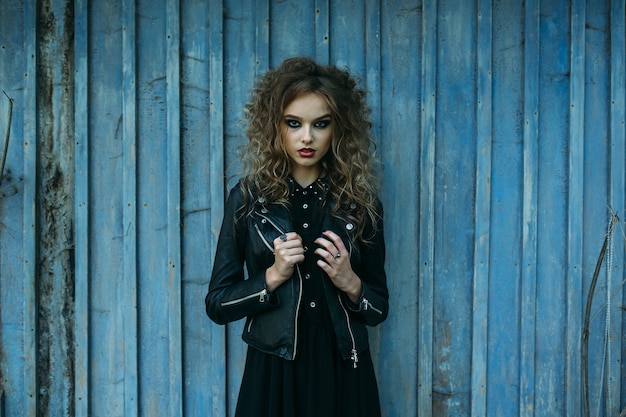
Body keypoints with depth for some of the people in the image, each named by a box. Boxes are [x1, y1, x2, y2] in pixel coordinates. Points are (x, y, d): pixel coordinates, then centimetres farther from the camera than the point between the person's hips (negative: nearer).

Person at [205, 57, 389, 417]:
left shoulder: (360, 202, 0)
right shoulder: (248, 198, -3)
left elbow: (379, 308, 5)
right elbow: (218, 304, -2)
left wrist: (350, 283, -14)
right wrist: (274, 275, -16)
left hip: (343, 374, 1)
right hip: (272, 373, -1)